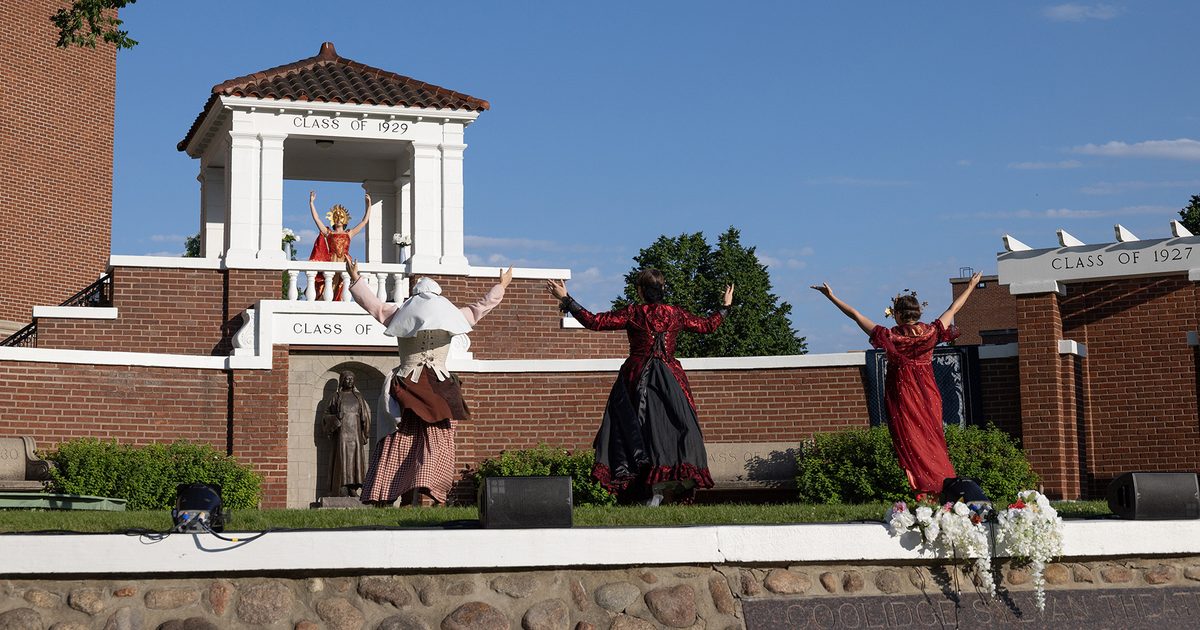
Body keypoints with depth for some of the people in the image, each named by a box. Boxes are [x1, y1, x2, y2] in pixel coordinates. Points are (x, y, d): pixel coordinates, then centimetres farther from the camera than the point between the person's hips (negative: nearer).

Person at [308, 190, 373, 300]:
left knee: (342, 290, -6)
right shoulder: (328, 233, 15)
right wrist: (311, 202, 7)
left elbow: (365, 221, 18)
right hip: (331, 263, -1)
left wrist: (369, 204, 17)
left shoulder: (349, 234, 17)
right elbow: (316, 219, 11)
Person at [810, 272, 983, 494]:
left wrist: (832, 296, -4)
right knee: (933, 439, 11)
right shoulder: (930, 333, -8)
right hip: (928, 398, 3)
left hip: (901, 398, -3)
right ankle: (944, 485, 12)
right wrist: (971, 286, 19)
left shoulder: (890, 338, -15)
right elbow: (953, 309, 6)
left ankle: (920, 488, -2)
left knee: (910, 441, 2)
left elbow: (856, 315, -10)